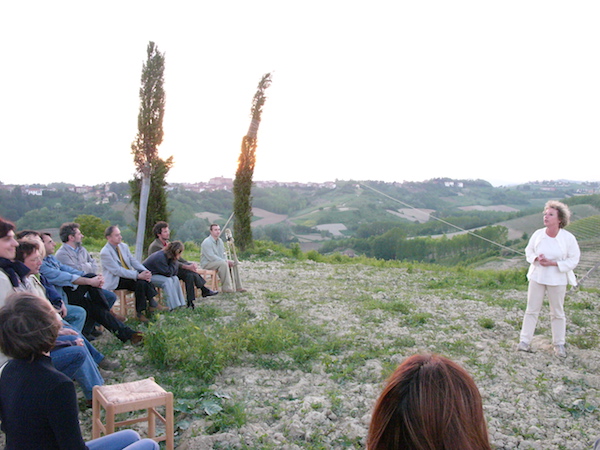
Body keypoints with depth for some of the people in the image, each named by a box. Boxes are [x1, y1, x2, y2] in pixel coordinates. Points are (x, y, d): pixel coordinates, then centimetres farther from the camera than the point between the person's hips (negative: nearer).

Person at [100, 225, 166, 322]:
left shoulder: (123, 246, 9)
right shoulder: (105, 252, -14)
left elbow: (133, 261, 7)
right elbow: (117, 271, -22)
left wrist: (145, 271, -13)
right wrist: (138, 275, -29)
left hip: (128, 275, 7)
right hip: (115, 281, -6)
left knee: (145, 278, -24)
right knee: (140, 282, -30)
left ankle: (151, 303, -21)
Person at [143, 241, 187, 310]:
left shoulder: (168, 256, -2)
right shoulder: (160, 257, -29)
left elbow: (174, 273, -3)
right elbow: (168, 273, -25)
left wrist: (175, 262, -16)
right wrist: (173, 262, -22)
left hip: (156, 274, 9)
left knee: (175, 278, -7)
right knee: (167, 281, -27)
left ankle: (180, 304, -10)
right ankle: (173, 306, -25)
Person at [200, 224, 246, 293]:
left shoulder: (220, 241, 11)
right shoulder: (207, 242, -17)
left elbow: (223, 253, 18)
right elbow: (211, 257, -24)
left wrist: (227, 260, -4)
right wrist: (225, 261, -23)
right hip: (207, 263, -9)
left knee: (234, 263, -4)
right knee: (223, 264, -33)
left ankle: (238, 287, -3)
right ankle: (227, 287, -30)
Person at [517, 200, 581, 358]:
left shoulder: (569, 238, -11)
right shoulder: (538, 234, -5)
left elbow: (573, 260, -8)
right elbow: (529, 251, 7)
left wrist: (552, 263, -19)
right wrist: (537, 258, -15)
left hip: (557, 279, -2)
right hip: (537, 277, 2)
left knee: (557, 313, 10)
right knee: (531, 310, 5)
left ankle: (559, 344, 23)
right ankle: (525, 341, 11)